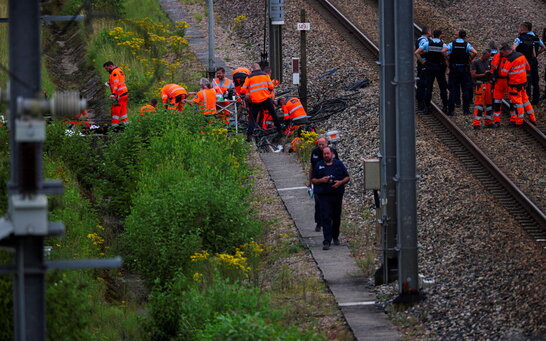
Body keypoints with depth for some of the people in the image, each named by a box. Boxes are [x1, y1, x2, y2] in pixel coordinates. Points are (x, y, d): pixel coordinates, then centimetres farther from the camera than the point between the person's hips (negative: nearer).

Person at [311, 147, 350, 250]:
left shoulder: (339, 164, 7)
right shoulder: (318, 165, 7)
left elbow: (347, 177, 8)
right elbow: (313, 180, 9)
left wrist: (340, 182, -12)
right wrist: (321, 180, -12)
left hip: (337, 194, 1)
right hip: (324, 195, -1)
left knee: (336, 217, 11)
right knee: (326, 218, -10)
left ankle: (335, 237, 33)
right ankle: (327, 242, -14)